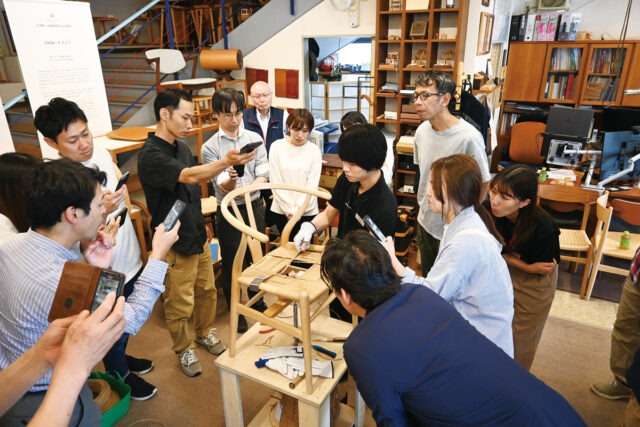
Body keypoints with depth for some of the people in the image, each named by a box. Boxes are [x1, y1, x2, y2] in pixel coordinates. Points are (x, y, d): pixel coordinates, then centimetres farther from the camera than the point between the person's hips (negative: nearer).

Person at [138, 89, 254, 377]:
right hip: (175, 242, -8)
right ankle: (184, 349, 32)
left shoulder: (181, 147, 4)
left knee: (207, 290, 21)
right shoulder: (150, 155, -22)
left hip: (197, 233, 8)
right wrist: (226, 162, -48)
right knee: (180, 303, 9)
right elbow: (189, 176, -36)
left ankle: (204, 332, 44)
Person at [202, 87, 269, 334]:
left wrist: (245, 188, -27)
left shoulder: (254, 139, -2)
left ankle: (258, 303, 40)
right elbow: (222, 187, -18)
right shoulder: (210, 147, -10)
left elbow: (263, 176, -7)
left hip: (255, 206, 3)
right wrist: (230, 179, -41)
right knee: (231, 262, 9)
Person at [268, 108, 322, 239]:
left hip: (307, 212, 0)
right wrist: (289, 210, -8)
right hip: (281, 210, 0)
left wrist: (298, 210, -9)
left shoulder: (314, 150, -2)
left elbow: (313, 184, -3)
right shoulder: (277, 147, -2)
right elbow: (275, 182, -3)